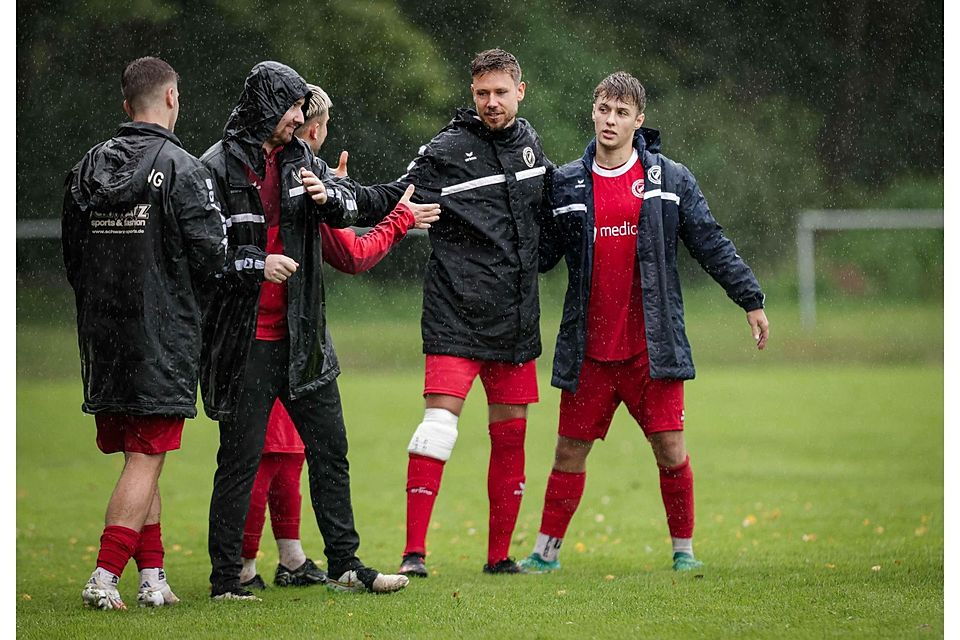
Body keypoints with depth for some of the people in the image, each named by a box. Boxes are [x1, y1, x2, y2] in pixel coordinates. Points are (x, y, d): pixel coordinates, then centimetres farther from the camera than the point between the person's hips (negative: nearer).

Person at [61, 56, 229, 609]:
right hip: (163, 337, -6)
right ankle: (105, 578, -10)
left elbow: (71, 257, 11)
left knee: (140, 458, 14)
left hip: (103, 336, 6)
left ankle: (154, 578, 15)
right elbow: (211, 257, -12)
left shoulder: (87, 169, 6)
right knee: (146, 460, -3)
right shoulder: (182, 169, -11)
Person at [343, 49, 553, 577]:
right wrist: (345, 195, -30)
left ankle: (500, 554, 18)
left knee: (511, 431, 9)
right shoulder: (447, 150, -7)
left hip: (516, 317, 6)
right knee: (440, 422, -15)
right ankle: (414, 552, -14)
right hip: (456, 316, -6)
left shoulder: (528, 142, 11)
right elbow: (395, 197, -14)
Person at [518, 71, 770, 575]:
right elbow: (541, 254, 11)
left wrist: (751, 300, 3)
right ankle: (546, 551, 16)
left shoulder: (671, 180, 3)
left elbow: (711, 245, 5)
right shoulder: (566, 184, 6)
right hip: (587, 349, 1)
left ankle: (684, 548, 13)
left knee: (670, 448, -3)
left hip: (653, 345, -1)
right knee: (570, 449, 5)